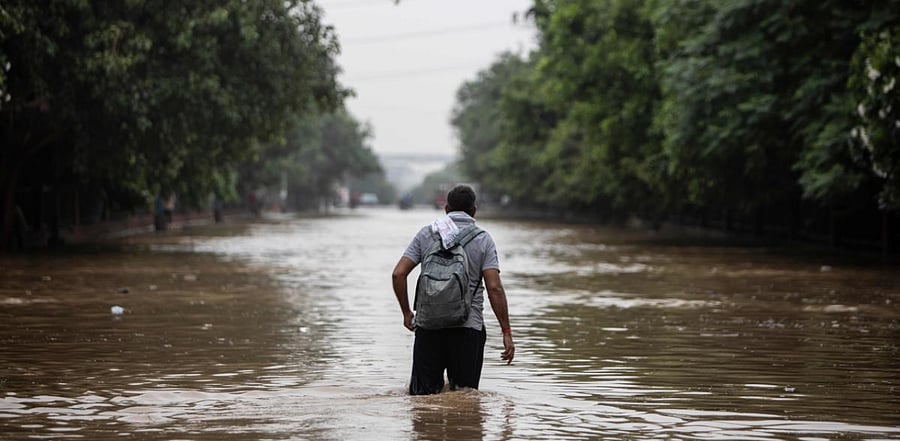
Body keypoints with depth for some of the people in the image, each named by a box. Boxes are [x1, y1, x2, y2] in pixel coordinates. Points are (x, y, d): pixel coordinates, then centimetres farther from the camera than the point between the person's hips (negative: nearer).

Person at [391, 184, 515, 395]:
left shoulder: (426, 234, 6)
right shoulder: (483, 239, 1)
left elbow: (398, 274, 1)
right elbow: (494, 288, -7)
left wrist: (406, 313, 13)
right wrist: (506, 332, -4)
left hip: (428, 324, 1)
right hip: (468, 327, -1)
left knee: (423, 393, 6)